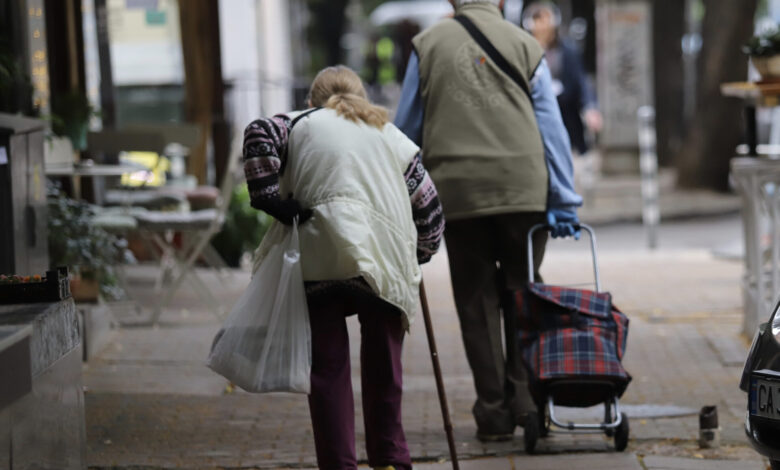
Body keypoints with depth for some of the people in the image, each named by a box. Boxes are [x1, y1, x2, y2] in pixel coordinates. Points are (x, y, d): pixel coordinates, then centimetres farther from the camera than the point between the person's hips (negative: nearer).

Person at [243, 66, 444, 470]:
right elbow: (429, 207, 22)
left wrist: (267, 196, -4)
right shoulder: (392, 136, 25)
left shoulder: (301, 124, 18)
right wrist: (416, 258, 32)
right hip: (387, 262, 2)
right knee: (383, 369, 13)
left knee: (328, 368, 2)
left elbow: (259, 135, -4)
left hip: (319, 258, -2)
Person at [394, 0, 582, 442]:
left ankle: (494, 412, 6)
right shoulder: (525, 45, 5)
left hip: (458, 190, 0)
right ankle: (525, 400, 6)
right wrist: (564, 202, 5)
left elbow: (407, 129, 10)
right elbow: (551, 128, 3)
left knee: (477, 304, 7)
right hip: (524, 189, 0)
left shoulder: (428, 45, 7)